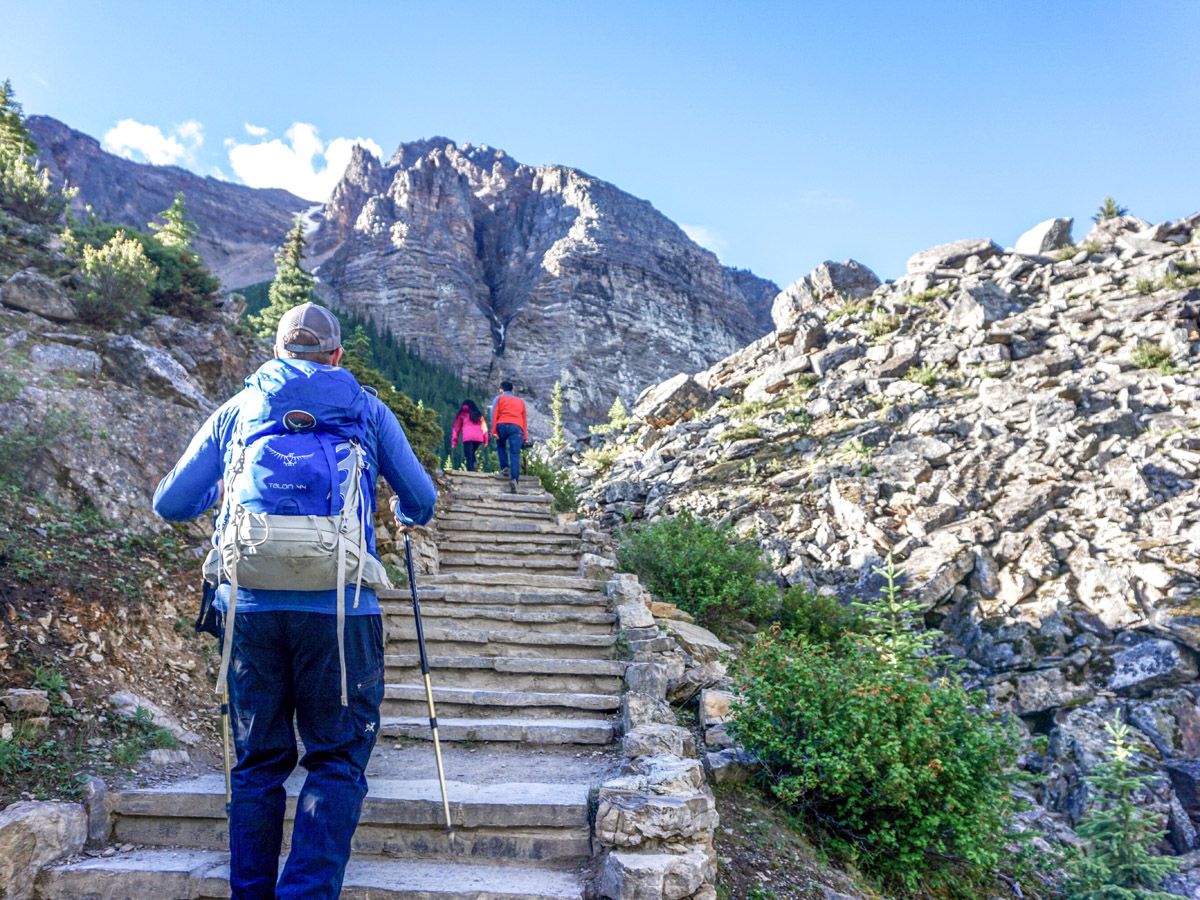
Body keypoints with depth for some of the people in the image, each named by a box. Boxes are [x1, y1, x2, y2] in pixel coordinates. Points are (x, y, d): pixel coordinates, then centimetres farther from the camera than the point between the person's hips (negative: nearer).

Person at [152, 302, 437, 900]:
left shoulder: (237, 410, 16)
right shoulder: (366, 409, 13)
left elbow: (171, 504, 16)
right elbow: (423, 499, 18)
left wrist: (218, 492, 39)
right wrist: (406, 517, 42)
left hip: (249, 606, 2)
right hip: (339, 607, -2)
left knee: (258, 763, 14)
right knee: (337, 762, 6)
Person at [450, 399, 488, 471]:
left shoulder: (462, 414, 19)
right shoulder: (478, 415, 25)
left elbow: (456, 428, 13)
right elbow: (484, 427, 17)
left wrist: (454, 442, 12)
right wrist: (485, 440, 13)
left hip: (467, 438, -3)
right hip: (479, 438, 3)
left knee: (469, 458, -3)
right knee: (472, 454, 20)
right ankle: (473, 469, -2)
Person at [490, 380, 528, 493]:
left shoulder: (499, 398, 19)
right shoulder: (520, 401, 28)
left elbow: (494, 414, 4)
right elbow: (524, 419, 20)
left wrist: (494, 431, -3)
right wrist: (525, 436, 18)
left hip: (502, 425, -1)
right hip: (517, 427, 1)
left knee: (500, 446, 27)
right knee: (515, 454, -8)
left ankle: (505, 467, 10)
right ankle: (514, 478, -25)